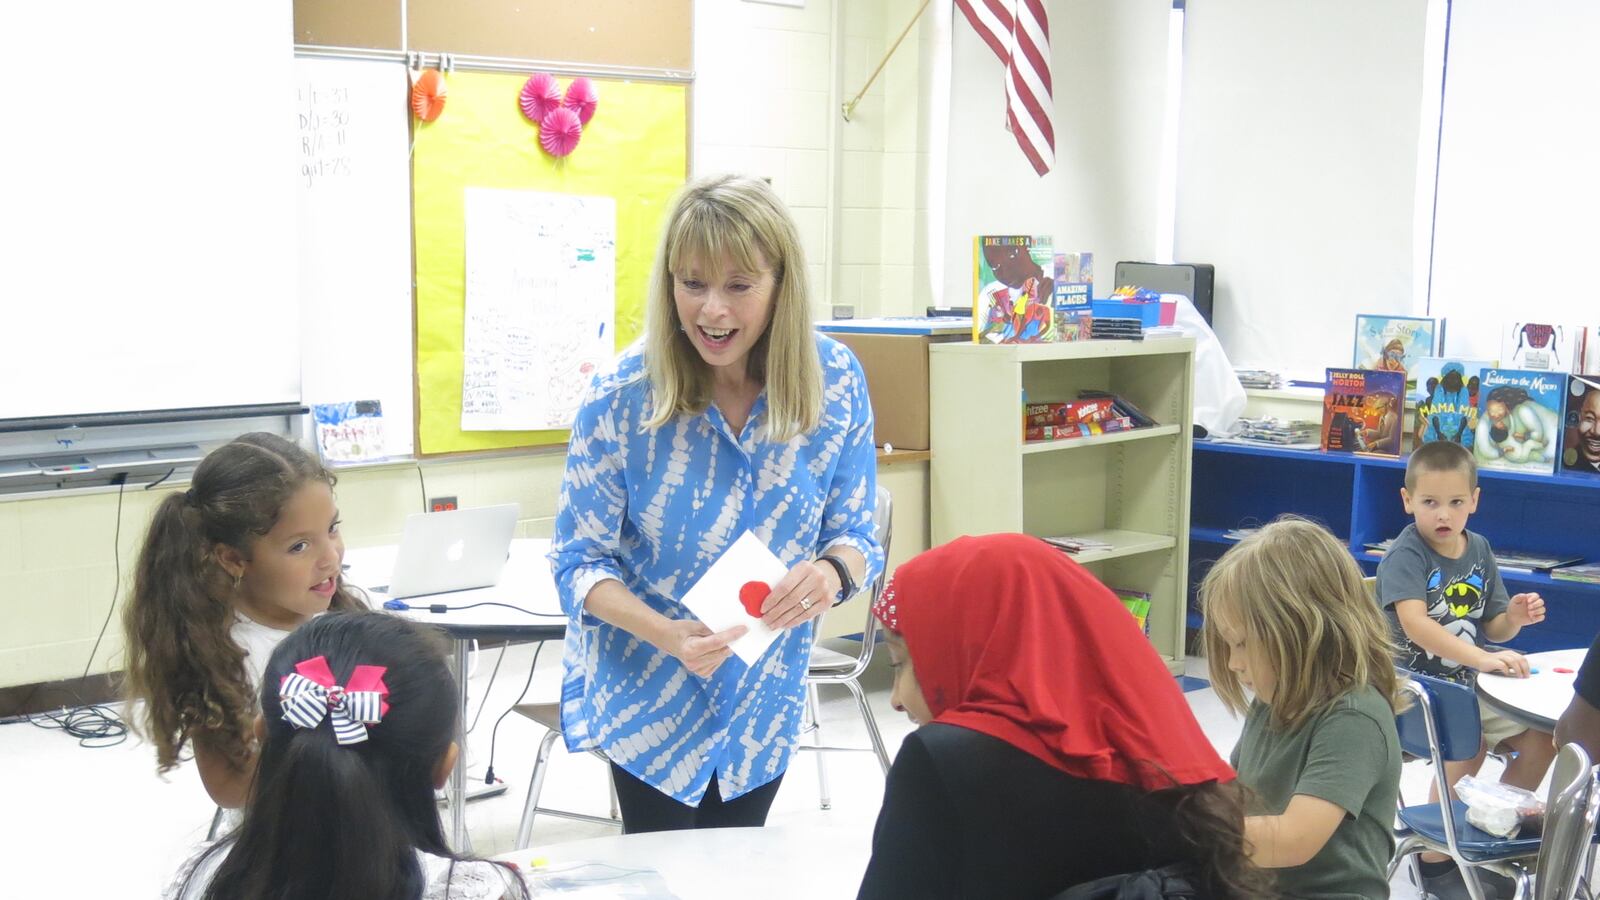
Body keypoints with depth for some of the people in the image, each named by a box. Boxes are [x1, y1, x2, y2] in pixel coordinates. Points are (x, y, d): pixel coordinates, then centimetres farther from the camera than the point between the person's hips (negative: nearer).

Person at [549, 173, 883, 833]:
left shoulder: (835, 378, -14)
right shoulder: (621, 398, -20)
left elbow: (855, 532, -6)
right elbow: (579, 562, -14)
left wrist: (833, 569, -30)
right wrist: (667, 634, -31)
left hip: (765, 695, 3)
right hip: (649, 697, -2)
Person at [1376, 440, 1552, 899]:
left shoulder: (1479, 550, 6)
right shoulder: (1406, 554, -15)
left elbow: (1492, 628, 13)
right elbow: (1415, 623, -30)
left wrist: (1514, 617, -11)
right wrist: (1482, 658, -38)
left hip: (1463, 683, 7)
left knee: (1541, 738, -2)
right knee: (1469, 745, -29)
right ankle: (1435, 855, -10)